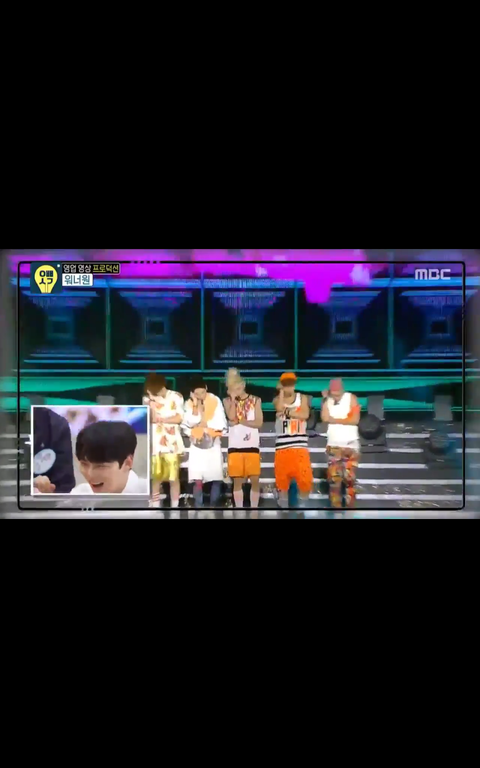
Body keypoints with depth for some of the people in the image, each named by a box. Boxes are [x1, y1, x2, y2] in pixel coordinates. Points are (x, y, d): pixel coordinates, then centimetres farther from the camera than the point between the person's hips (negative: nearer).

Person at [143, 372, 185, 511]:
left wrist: (161, 419, -7)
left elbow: (179, 418, -8)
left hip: (172, 443, -2)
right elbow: (151, 418, -5)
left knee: (174, 477, 2)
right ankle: (155, 506, 17)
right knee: (155, 476, 7)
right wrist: (151, 402, -15)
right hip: (155, 443, 2)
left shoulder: (175, 397, -3)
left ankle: (175, 507, 11)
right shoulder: (148, 398, 4)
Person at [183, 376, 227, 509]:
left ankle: (213, 506, 13)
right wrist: (195, 405, -19)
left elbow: (221, 424, -11)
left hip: (213, 445, 0)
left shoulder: (215, 400, -7)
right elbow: (190, 423, -16)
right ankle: (198, 507, 7)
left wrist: (204, 424, -11)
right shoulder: (189, 403, -2)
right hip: (197, 446, 0)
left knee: (217, 479, 0)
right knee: (197, 480, -3)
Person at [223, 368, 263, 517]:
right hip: (235, 446, 0)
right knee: (238, 480, 6)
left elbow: (259, 423, -5)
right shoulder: (227, 401, 5)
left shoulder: (255, 400, 4)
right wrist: (233, 399, -11)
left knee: (255, 479, 1)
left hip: (252, 445, 0)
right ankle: (239, 512, 15)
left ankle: (254, 510, 11)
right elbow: (231, 417, -13)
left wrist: (239, 421, -10)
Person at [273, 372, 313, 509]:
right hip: (282, 444, 1)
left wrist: (287, 412, -15)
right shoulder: (277, 399, 6)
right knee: (282, 477, 4)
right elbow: (280, 408, -17)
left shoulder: (302, 398, 5)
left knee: (304, 478, -5)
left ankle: (303, 505, 13)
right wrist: (281, 392, -8)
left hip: (300, 444, -1)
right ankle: (283, 505, 19)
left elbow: (305, 415, -12)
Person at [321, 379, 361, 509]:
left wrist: (335, 420, -11)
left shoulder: (351, 398, -4)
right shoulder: (327, 400, 3)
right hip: (333, 445, 2)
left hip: (351, 444, -2)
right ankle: (336, 507, 12)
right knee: (334, 477, 3)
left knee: (349, 477, 0)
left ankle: (350, 507, 9)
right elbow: (325, 419, -12)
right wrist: (326, 399, -12)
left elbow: (355, 420, -13)